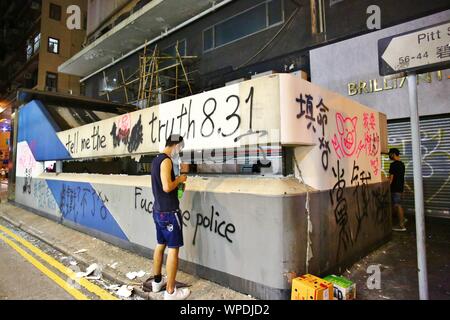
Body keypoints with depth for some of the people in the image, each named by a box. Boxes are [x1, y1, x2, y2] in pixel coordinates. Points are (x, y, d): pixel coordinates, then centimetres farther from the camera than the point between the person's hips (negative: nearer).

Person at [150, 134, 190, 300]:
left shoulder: (156, 160, 12)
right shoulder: (166, 160, -18)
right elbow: (167, 187, -27)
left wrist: (176, 180, 12)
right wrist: (180, 179, -11)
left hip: (158, 210, 10)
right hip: (169, 212, -10)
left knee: (161, 245, 19)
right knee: (173, 249, -1)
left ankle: (157, 281, 33)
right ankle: (170, 292, 8)